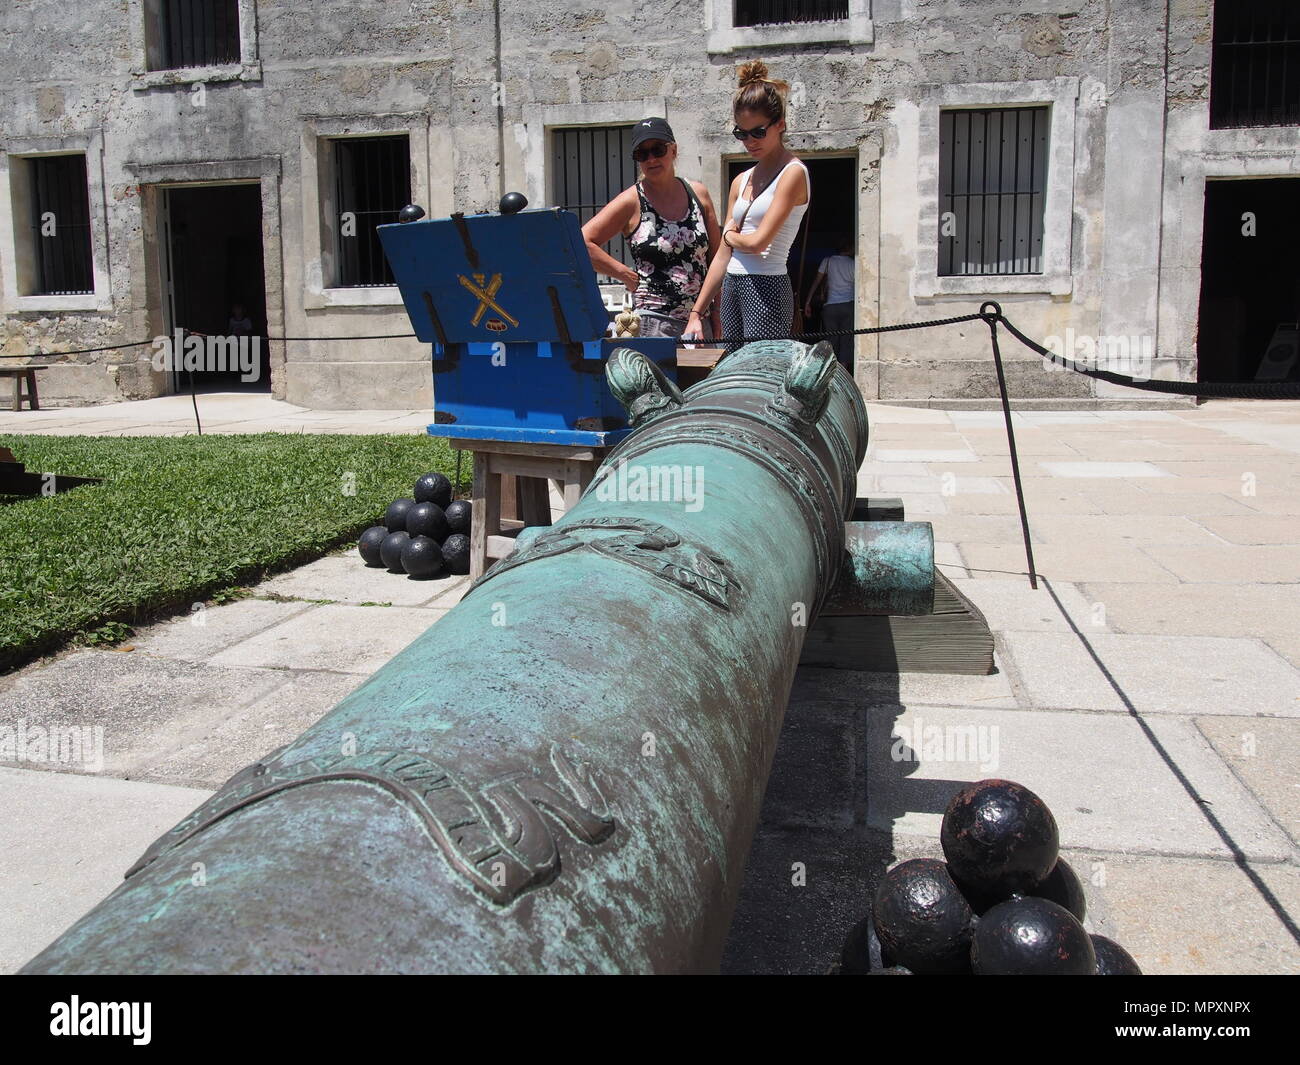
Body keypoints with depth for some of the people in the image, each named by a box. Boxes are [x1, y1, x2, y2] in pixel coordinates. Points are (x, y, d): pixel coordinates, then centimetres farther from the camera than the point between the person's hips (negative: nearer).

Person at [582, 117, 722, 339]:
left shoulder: (698, 193, 10)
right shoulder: (632, 202, -1)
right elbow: (582, 243, -6)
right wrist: (628, 275, -6)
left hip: (701, 319, 4)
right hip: (654, 321, -4)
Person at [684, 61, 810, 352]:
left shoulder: (793, 173, -6)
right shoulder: (741, 182, 16)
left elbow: (758, 242, -15)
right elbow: (723, 256, 15)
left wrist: (730, 235, 7)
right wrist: (696, 313, 11)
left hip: (767, 288, -7)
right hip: (732, 290, 8)